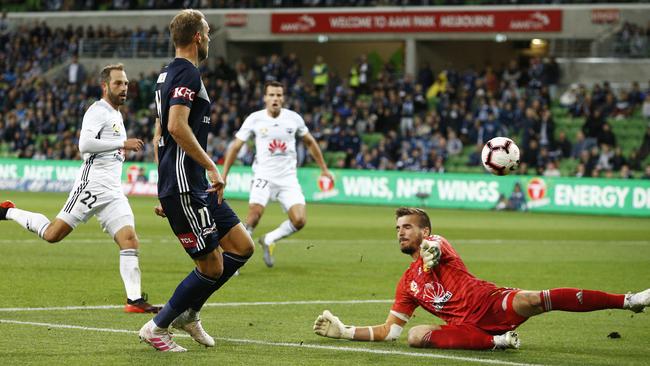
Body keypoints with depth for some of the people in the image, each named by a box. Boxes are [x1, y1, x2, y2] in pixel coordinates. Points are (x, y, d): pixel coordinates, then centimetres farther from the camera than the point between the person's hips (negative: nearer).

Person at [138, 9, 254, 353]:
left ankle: (188, 313, 19)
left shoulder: (169, 73, 18)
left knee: (242, 247, 10)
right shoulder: (187, 73, -13)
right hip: (184, 186, -10)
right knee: (212, 267, -5)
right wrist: (211, 167, -21)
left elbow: (160, 134, 23)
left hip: (194, 186, 10)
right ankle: (157, 328, 7)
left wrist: (166, 191, 26)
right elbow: (177, 126, -27)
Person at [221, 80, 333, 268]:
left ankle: (268, 240, 14)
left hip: (288, 178, 2)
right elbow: (235, 147, 4)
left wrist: (324, 169, 20)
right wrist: (223, 176, 2)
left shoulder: (294, 118, 1)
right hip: (263, 176, -2)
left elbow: (310, 142, 17)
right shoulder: (255, 119, -4)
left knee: (299, 221, -13)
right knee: (254, 214, -24)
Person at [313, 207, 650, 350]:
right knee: (417, 335, -25)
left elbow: (433, 249, -17)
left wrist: (430, 253, -42)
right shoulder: (407, 283, 24)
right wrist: (343, 331, 15)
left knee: (530, 301, -30)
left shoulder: (435, 243, 10)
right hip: (467, 327, 4)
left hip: (491, 303, -4)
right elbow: (390, 330, 22)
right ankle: (499, 341, -29)